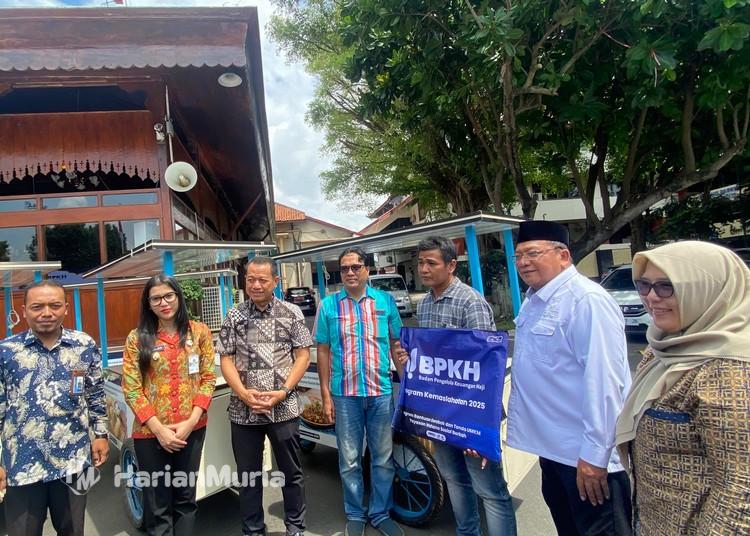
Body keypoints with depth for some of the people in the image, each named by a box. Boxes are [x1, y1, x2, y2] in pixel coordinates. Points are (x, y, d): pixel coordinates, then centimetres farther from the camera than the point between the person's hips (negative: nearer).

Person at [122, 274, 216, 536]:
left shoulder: (199, 332, 0)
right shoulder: (137, 338, -3)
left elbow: (208, 378, -1)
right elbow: (131, 389, -5)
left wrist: (191, 420, -11)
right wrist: (158, 428, -13)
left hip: (192, 429, 1)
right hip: (150, 432, -1)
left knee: (186, 498, 15)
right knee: (158, 506, 10)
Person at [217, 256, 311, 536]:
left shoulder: (292, 313, -1)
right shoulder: (234, 317, 2)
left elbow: (303, 355, -1)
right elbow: (226, 359, 3)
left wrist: (284, 391, -13)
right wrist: (242, 392, -12)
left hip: (284, 408, -1)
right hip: (243, 410, 2)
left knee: (292, 472, 12)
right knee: (248, 475, 14)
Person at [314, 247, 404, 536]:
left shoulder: (385, 301, 2)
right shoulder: (328, 305, 1)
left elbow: (397, 345, 7)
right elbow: (323, 351, 3)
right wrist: (326, 394, 0)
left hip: (382, 392, 1)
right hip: (345, 394, 0)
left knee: (383, 458, 12)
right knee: (350, 460, 12)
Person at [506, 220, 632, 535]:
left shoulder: (587, 301, -22)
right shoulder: (534, 300, 8)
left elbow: (604, 383, -26)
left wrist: (594, 455, -24)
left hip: (586, 454, -9)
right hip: (553, 445, 9)